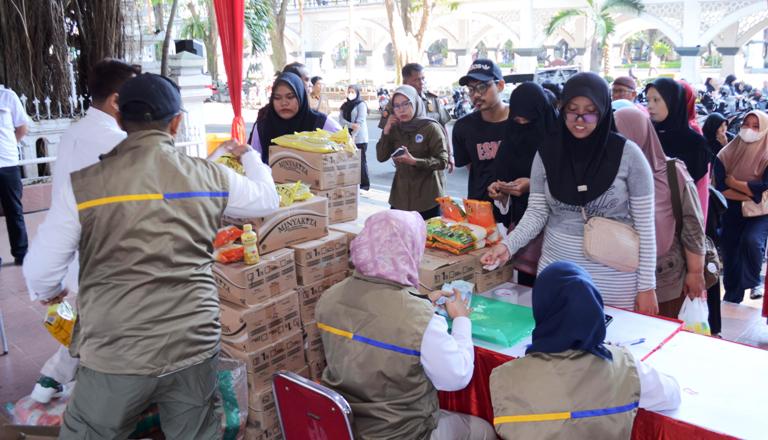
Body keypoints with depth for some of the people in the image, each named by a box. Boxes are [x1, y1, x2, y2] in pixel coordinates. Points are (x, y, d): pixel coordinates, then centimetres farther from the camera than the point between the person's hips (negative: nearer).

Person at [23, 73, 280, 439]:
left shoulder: (83, 184, -8)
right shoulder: (210, 176, -2)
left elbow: (40, 271, -2)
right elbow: (268, 200, 16)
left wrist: (47, 293, 22)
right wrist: (248, 155, 36)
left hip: (115, 355, -2)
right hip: (194, 347, 2)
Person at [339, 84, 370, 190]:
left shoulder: (361, 104, -2)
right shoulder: (345, 105, 17)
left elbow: (360, 122, -11)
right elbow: (341, 119, 3)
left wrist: (353, 136, -18)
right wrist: (351, 125, -17)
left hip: (359, 138, -6)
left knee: (361, 161, -4)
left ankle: (365, 184, 2)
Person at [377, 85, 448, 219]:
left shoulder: (431, 128, -8)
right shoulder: (395, 128, 6)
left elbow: (443, 162, -12)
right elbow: (381, 157, 4)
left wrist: (414, 161, -25)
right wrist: (386, 131, -7)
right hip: (400, 196, 4)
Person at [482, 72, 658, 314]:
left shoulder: (627, 154, -8)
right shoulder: (546, 153, -1)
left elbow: (644, 225, -5)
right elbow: (536, 213, 1)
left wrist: (646, 286, -6)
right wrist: (507, 245, -17)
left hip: (614, 277, -2)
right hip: (557, 269, 2)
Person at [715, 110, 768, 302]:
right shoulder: (727, 153, -2)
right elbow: (721, 188, -10)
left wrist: (734, 183, -12)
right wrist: (750, 195, -18)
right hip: (732, 212, 3)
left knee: (751, 241, -31)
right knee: (730, 257, 8)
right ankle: (732, 300, 26)